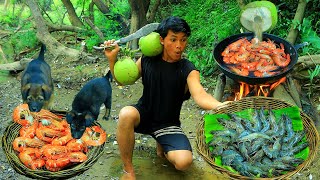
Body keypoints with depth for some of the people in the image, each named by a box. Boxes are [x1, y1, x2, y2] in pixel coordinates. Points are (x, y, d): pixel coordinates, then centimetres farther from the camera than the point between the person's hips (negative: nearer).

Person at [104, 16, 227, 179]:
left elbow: (200, 96, -33)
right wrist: (112, 58, -10)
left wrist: (220, 106, -55)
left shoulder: (188, 71, -14)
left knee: (184, 161, -25)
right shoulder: (147, 61, -5)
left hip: (168, 124, -1)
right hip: (144, 115, 1)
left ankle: (161, 145, 13)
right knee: (126, 114, -35)